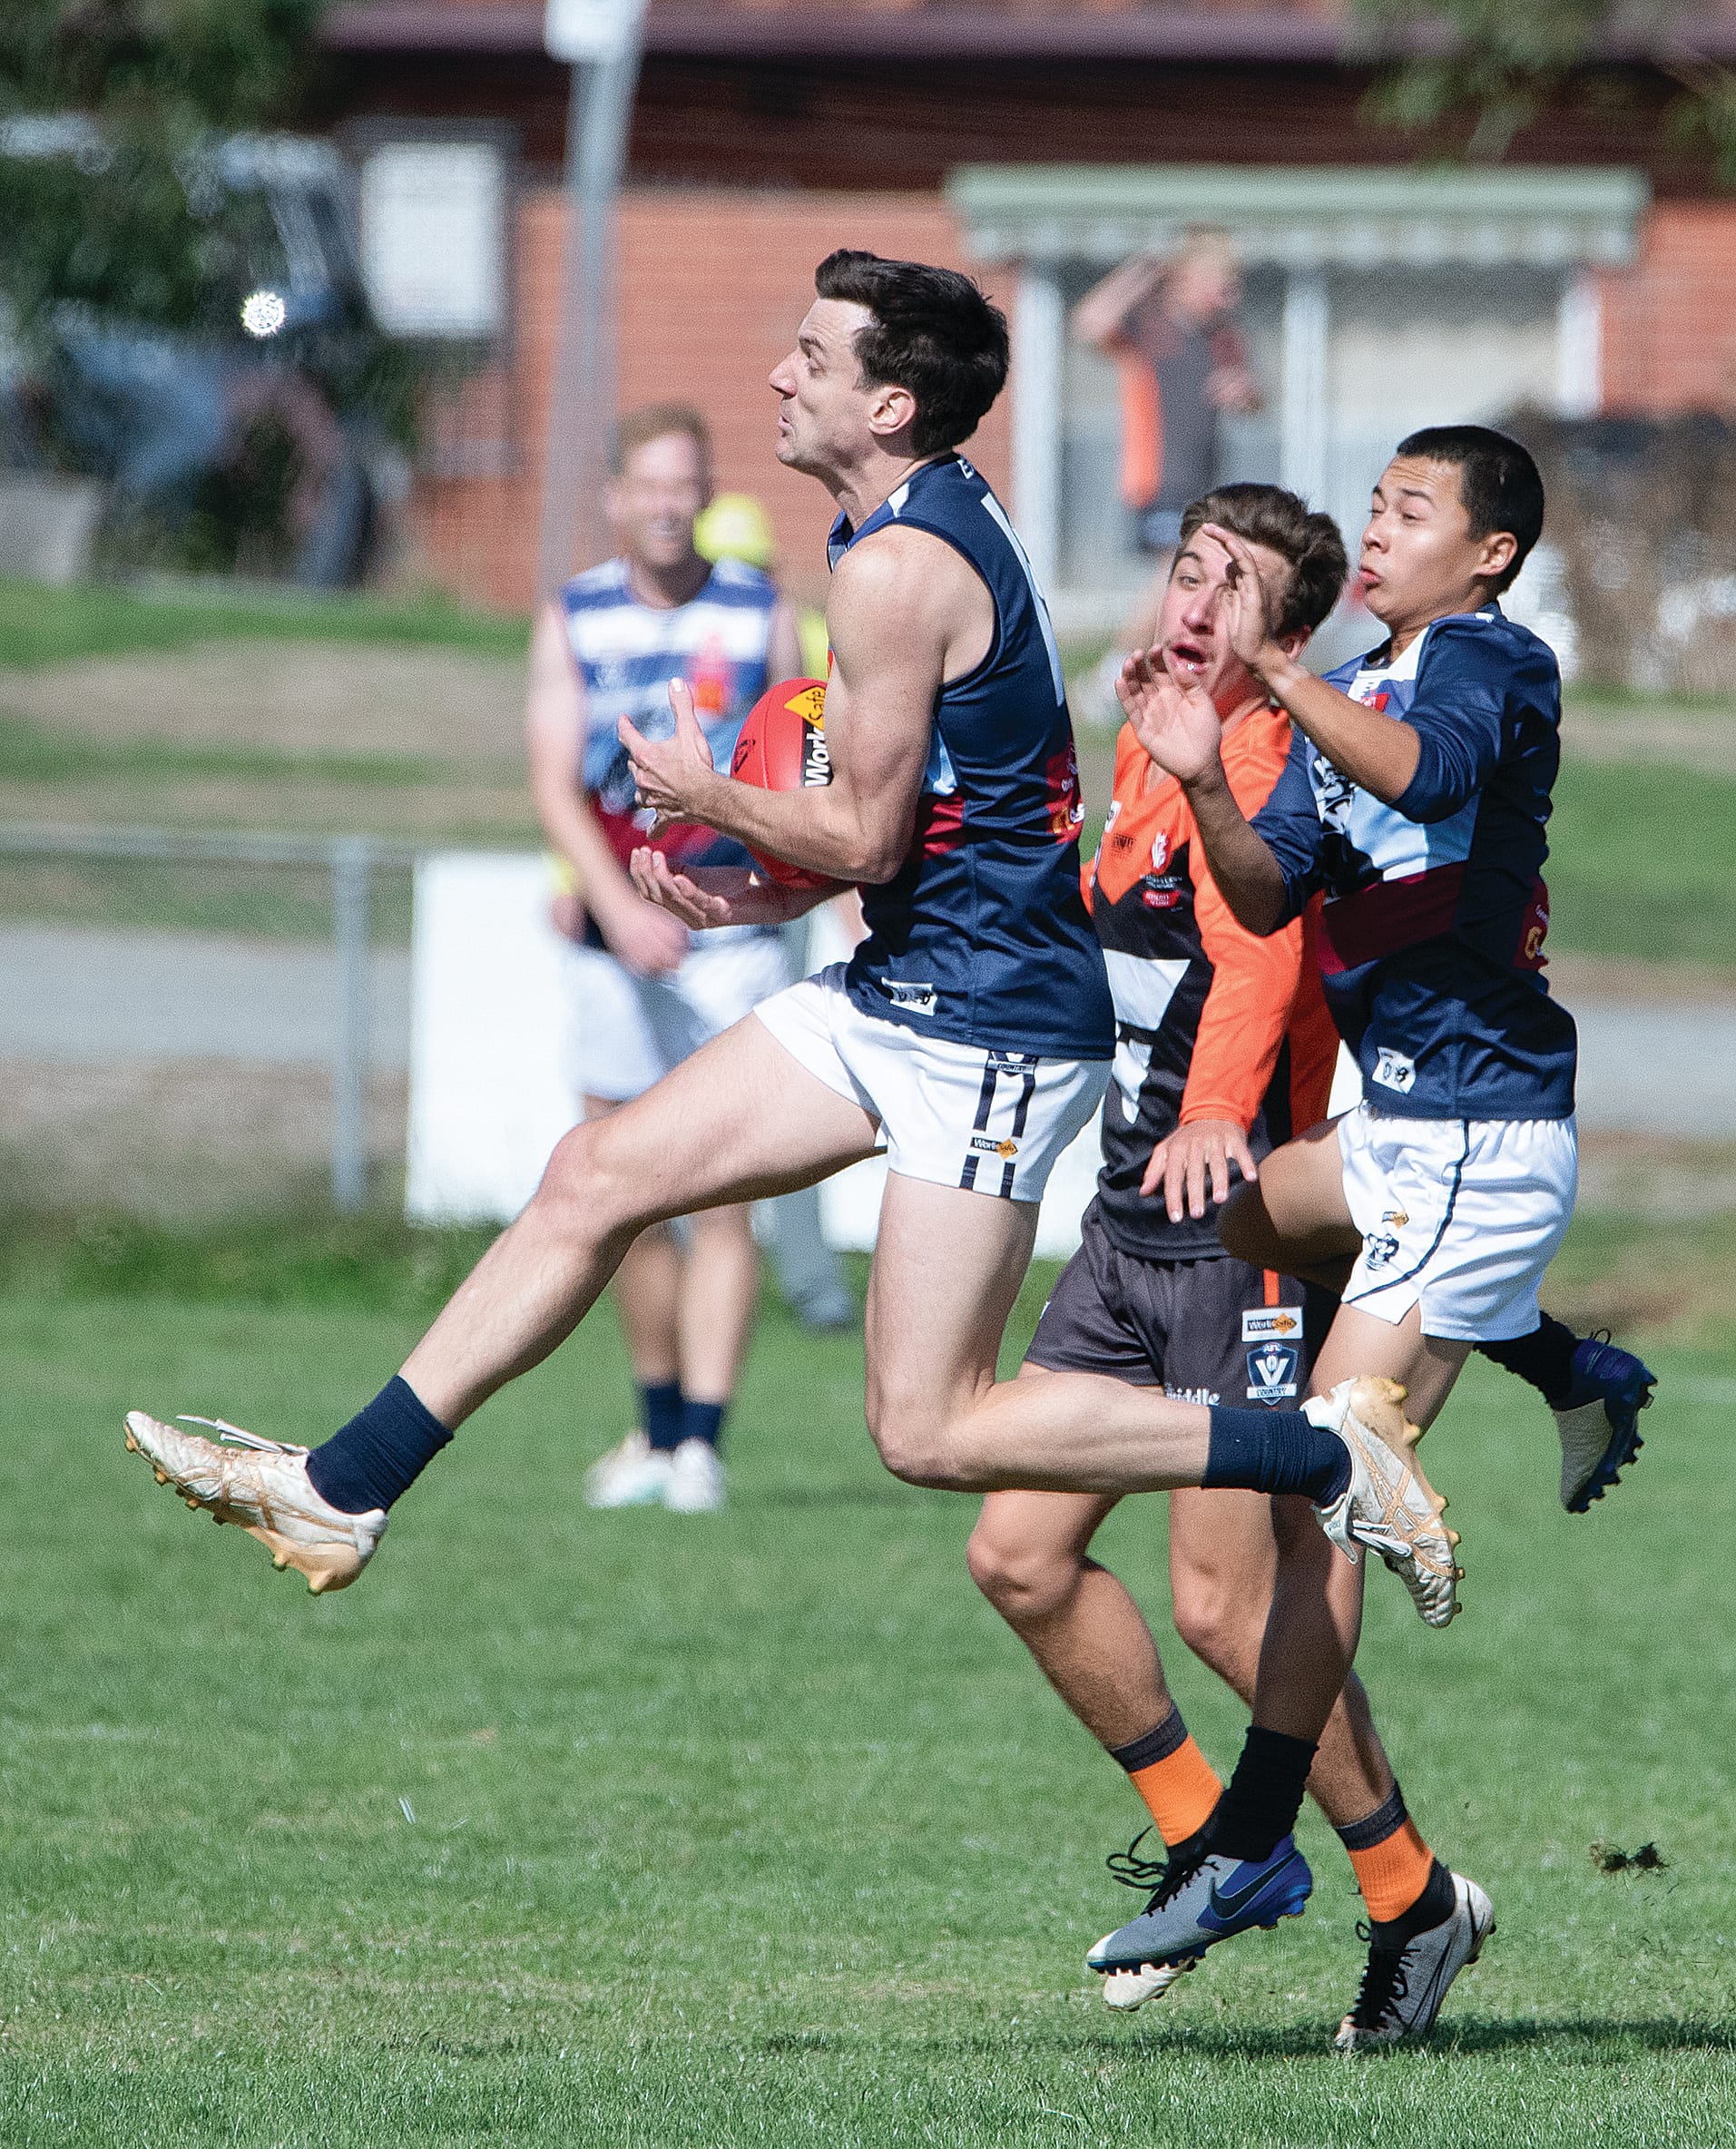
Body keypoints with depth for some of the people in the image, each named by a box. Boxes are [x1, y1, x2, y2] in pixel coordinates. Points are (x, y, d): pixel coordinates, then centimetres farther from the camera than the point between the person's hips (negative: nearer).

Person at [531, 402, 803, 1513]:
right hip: (614, 946, 2)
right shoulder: (574, 620, 3)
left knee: (723, 1201, -11)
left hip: (730, 933, -2)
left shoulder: (761, 611, 1)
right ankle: (659, 1427, 22)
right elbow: (556, 784, -6)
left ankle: (702, 1445, -13)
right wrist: (612, 900, -20)